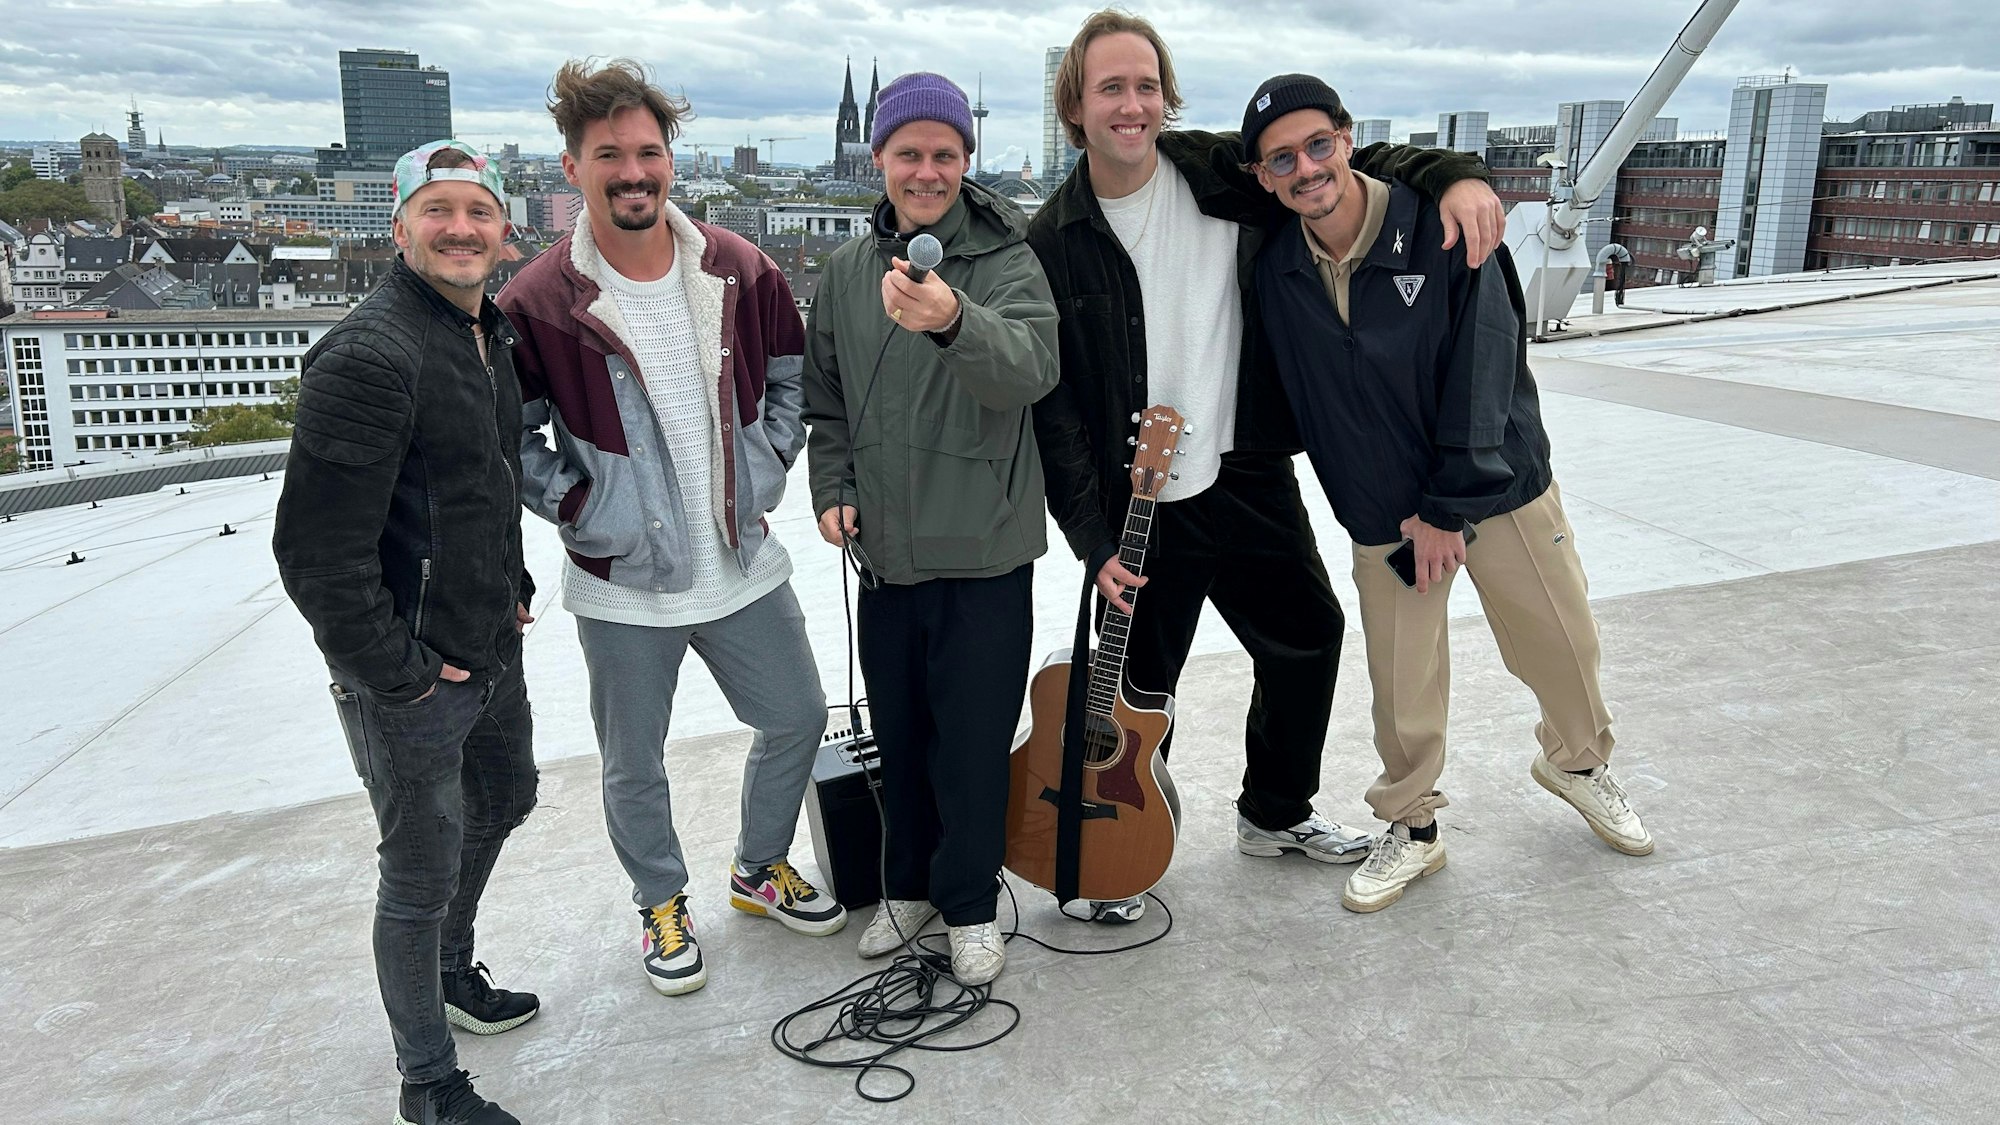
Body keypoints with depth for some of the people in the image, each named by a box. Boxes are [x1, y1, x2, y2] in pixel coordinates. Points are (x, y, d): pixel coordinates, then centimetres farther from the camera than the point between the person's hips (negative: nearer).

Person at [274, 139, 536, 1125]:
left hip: (494, 652, 9)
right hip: (408, 681, -9)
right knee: (421, 875, 5)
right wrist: (395, 673, -20)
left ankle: (453, 976, 52)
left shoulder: (494, 335, 7)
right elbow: (317, 552, -25)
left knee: (501, 803, 27)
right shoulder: (366, 356, -23)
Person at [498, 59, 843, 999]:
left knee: (797, 717, 15)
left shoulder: (739, 271, -3)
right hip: (623, 582, -3)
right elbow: (508, 436, -4)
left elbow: (793, 376, 10)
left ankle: (761, 869, 41)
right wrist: (580, 506, -13)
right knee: (634, 765, 12)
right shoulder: (536, 303, -12)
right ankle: (662, 905, 39)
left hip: (742, 562, 3)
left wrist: (768, 465, 0)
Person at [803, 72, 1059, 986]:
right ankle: (910, 885, 37)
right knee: (897, 732, 17)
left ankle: (969, 904, 26)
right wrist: (832, 489, 2)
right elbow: (825, 400, 17)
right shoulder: (849, 270, 6)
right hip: (883, 553, 5)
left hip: (983, 554, -4)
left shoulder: (1005, 260, -9)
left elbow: (1032, 368, -29)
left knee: (974, 740, 5)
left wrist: (953, 321, -48)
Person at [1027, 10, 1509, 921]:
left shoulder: (1222, 173, -1)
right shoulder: (1052, 244, -7)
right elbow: (1051, 407, -8)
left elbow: (1346, 165, 9)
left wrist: (1454, 175, -11)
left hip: (1249, 477, 4)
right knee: (1138, 684, 4)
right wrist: (1094, 539, -14)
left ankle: (1274, 814, 41)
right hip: (1140, 505, -4)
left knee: (1308, 636, 17)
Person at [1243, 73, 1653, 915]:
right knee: (1402, 684, 5)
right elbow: (1304, 403, 0)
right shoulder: (1276, 272, -8)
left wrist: (1448, 509, -15)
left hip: (1499, 484, -1)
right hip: (1380, 514, 1)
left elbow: (1482, 377, -16)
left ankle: (1577, 763, 42)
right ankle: (1412, 830, 28)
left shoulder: (1442, 229, -17)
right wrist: (1394, 516, -4)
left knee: (1563, 644, 11)